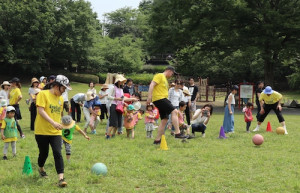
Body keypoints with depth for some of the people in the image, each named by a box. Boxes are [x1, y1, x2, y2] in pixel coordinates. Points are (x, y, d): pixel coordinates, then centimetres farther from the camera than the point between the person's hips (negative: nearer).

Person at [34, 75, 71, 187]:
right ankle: (41, 169, 42)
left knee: (58, 153, -12)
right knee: (44, 153, 11)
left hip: (56, 132, 4)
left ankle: (61, 178, -19)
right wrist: (53, 122, -28)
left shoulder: (61, 99, 12)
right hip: (42, 131, -4)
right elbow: (41, 110, -19)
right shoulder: (43, 94, -9)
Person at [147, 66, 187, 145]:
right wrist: (149, 97, -23)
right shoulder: (159, 76, -4)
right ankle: (177, 133, -23)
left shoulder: (165, 79, 26)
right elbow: (152, 85, -15)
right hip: (159, 99, -10)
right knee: (174, 111, -18)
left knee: (164, 120, 7)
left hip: (163, 99, 10)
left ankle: (157, 140, 10)